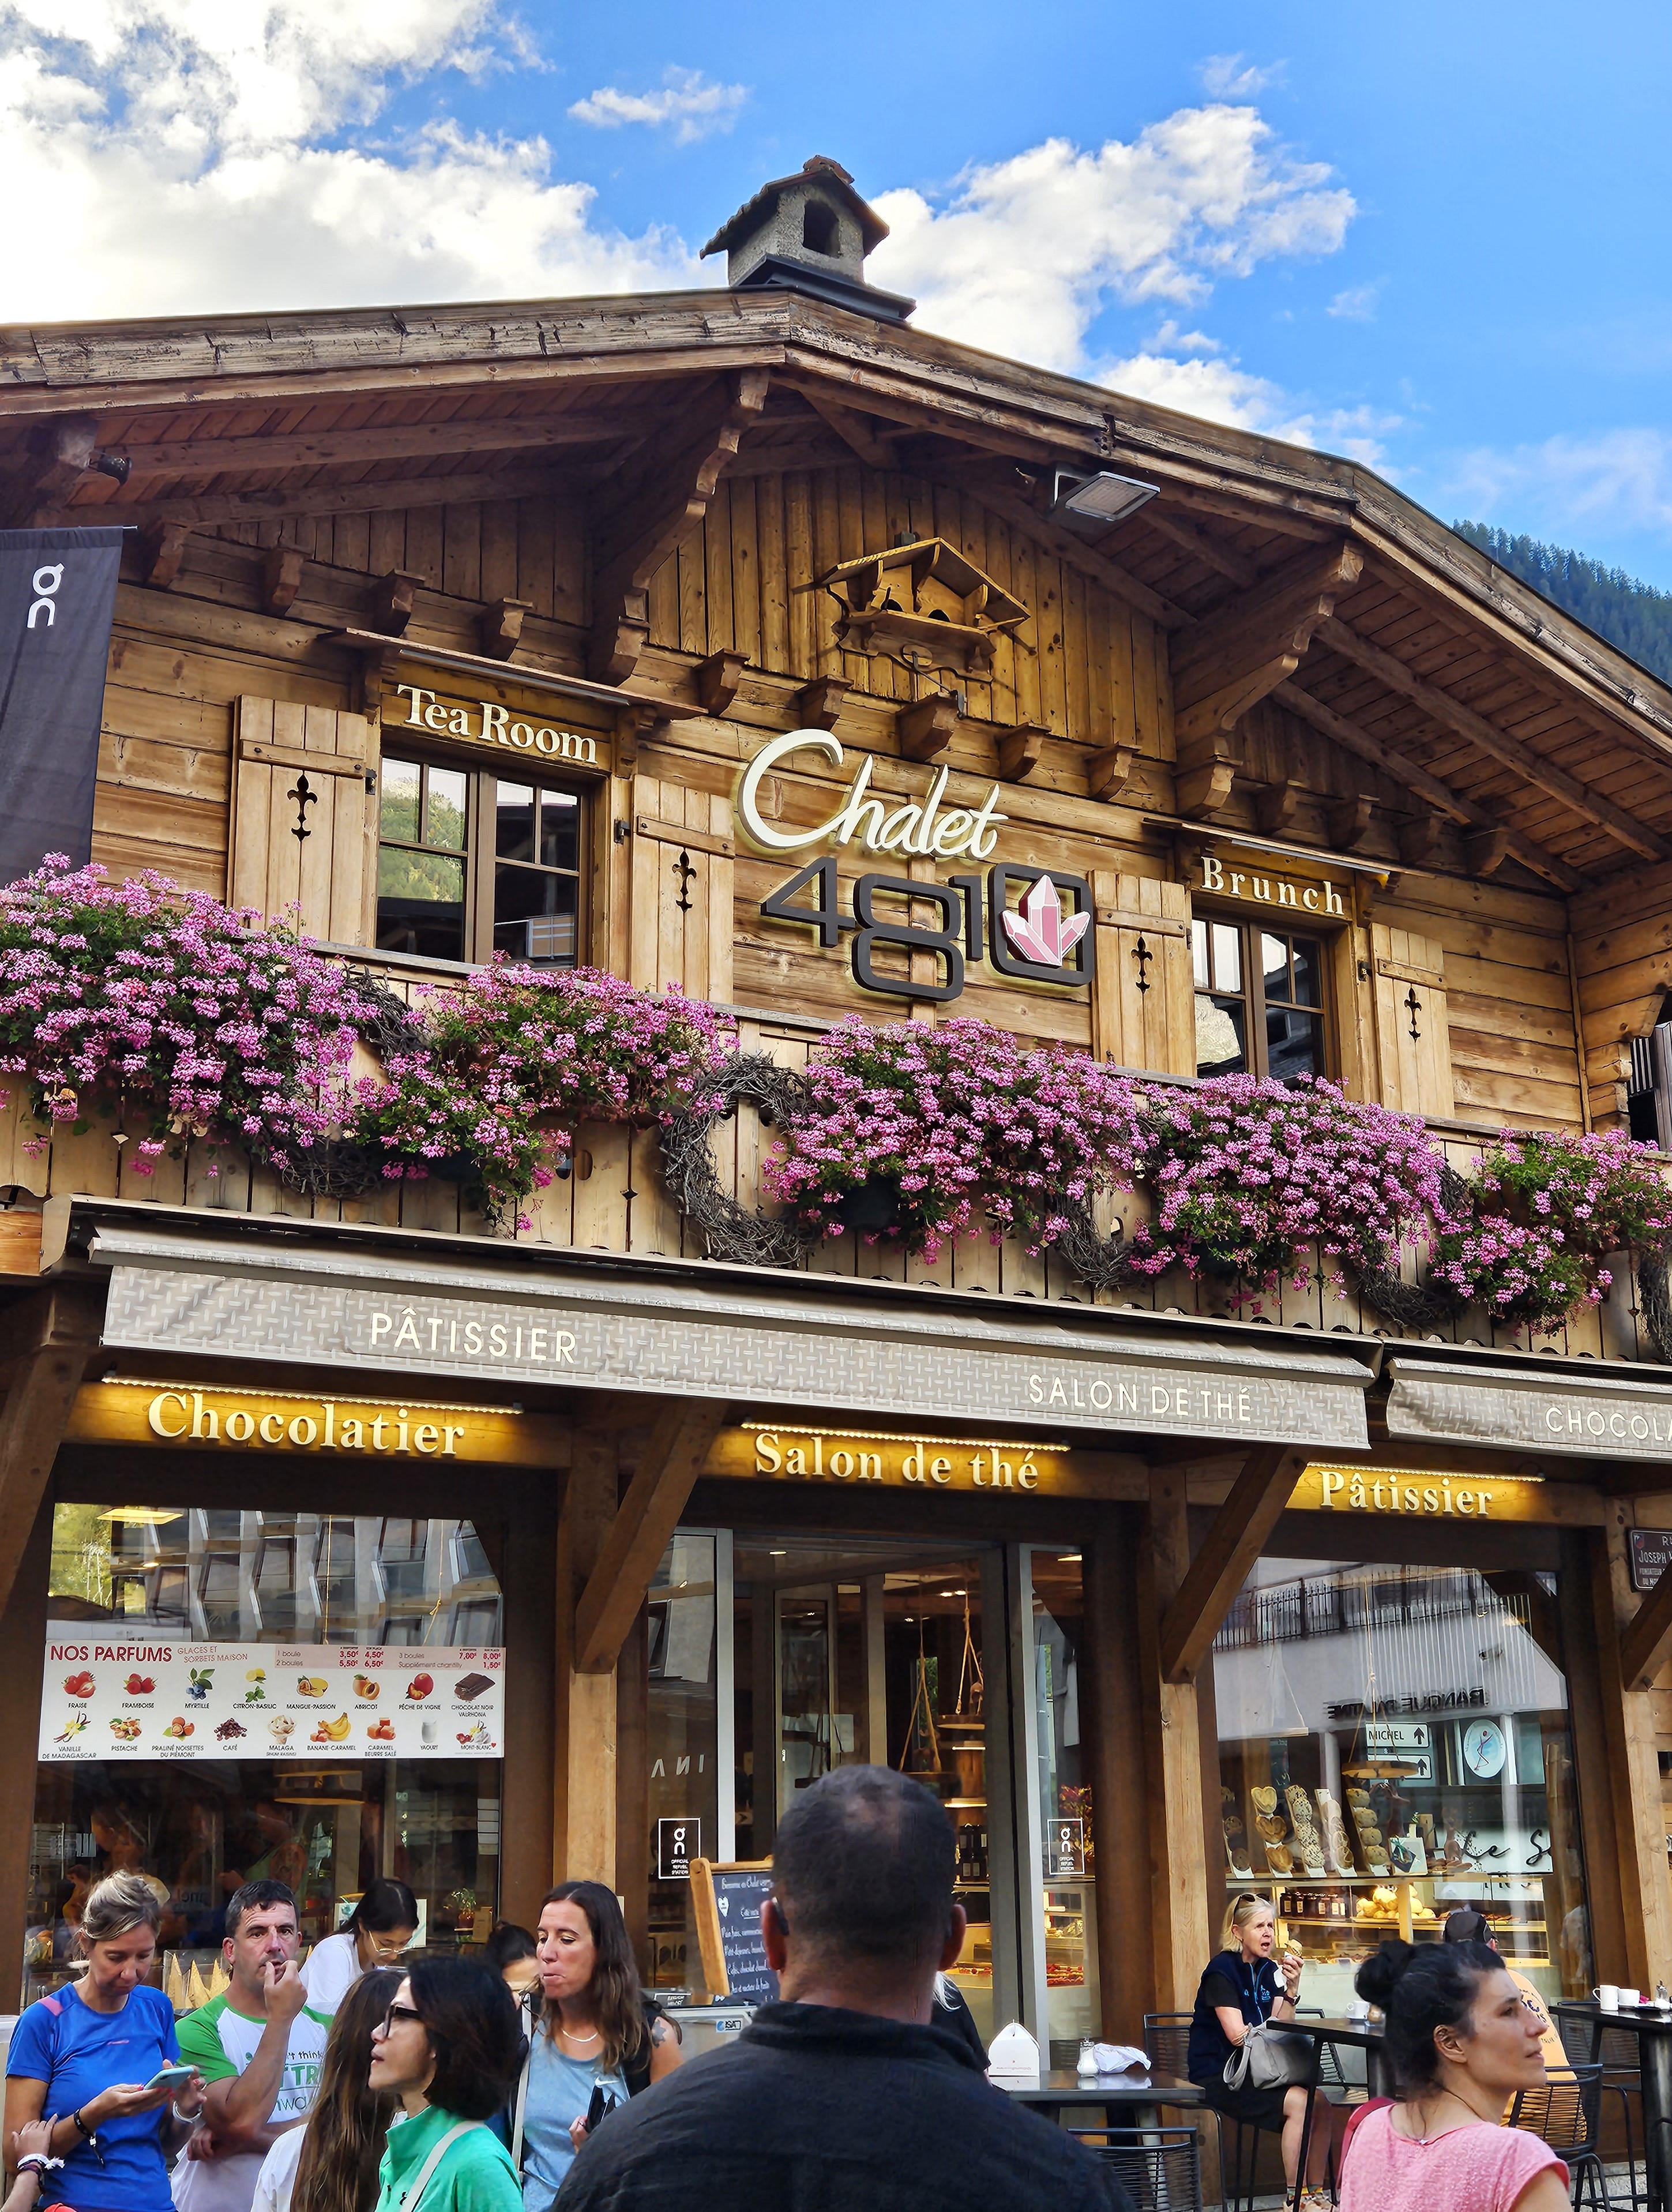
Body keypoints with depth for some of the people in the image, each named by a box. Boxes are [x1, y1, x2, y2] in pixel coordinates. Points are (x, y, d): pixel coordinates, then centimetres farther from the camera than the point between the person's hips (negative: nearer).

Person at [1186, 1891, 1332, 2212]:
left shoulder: (1268, 1970, 10)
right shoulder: (1222, 1970, -13)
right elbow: (1238, 2035, -18)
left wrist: (1291, 1990, -15)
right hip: (1217, 2074, -7)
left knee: (1320, 2101, -13)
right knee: (1298, 2103, -24)